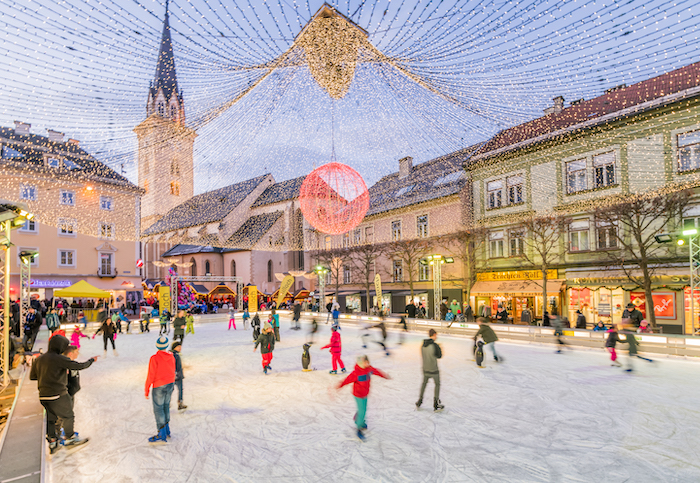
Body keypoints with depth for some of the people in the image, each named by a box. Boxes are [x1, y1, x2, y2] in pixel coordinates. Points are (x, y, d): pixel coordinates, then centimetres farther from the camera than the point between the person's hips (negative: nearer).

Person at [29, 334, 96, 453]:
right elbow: (79, 366, -14)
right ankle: (70, 439, 21)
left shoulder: (39, 359, 6)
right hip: (58, 395, -7)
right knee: (68, 416, 10)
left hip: (43, 396, 7)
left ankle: (52, 442, 24)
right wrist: (91, 360, 2)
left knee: (51, 418, 19)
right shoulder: (59, 359, -16)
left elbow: (32, 376, 14)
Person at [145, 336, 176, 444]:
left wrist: (146, 390, -5)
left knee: (158, 409, 2)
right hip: (170, 384, 6)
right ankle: (166, 431, 26)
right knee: (165, 407, 17)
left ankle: (162, 436, 5)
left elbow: (151, 376, -15)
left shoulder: (154, 358, -18)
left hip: (159, 387, -6)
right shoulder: (171, 357, 0)